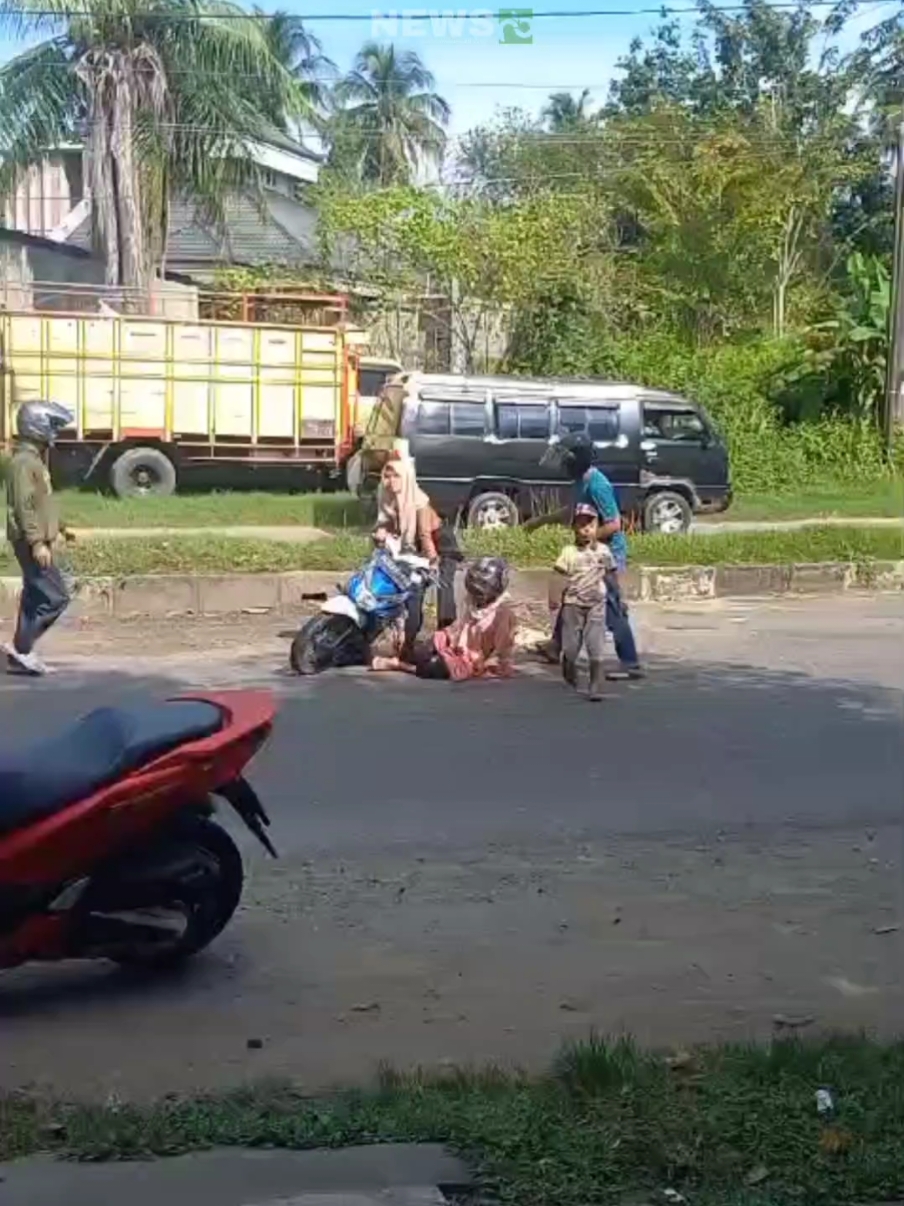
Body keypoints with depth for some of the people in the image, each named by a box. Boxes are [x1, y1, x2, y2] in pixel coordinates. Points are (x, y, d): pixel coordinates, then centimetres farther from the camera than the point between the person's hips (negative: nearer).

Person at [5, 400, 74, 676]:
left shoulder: (36, 459, 15)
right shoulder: (24, 462, -16)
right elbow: (23, 506, -22)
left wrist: (59, 527, 23)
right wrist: (36, 542, -26)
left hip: (38, 541, 10)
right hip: (32, 543, -10)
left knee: (35, 597, 11)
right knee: (56, 596, -11)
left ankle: (21, 655, 14)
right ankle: (21, 648, -6)